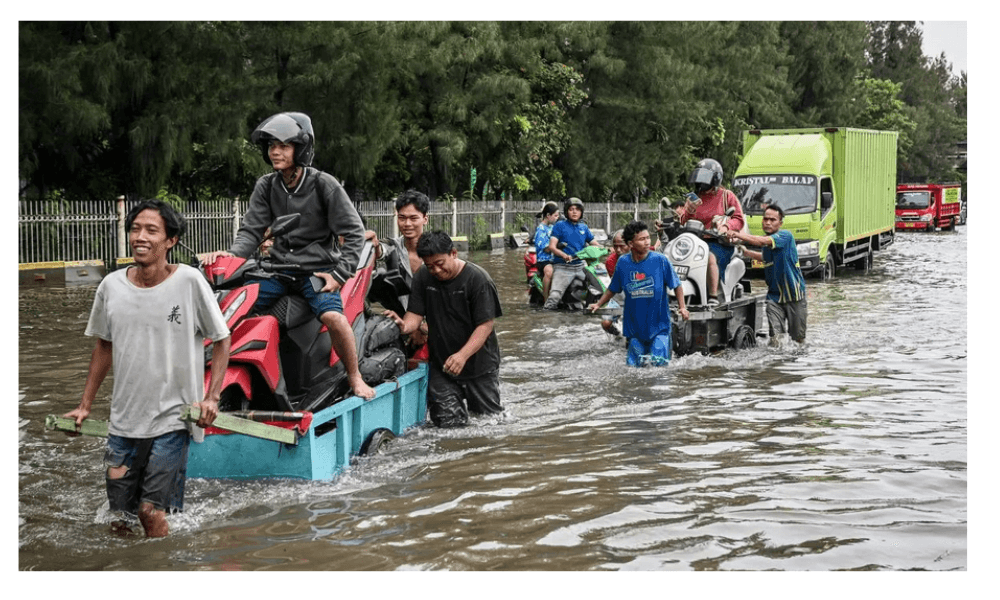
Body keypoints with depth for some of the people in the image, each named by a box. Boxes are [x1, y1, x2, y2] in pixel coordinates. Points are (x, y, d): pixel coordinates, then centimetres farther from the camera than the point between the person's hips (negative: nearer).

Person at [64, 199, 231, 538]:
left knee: (152, 512, -7)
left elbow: (221, 339, 1)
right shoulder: (111, 286, 2)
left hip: (171, 421, -4)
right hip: (123, 421, 4)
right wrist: (85, 405, 16)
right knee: (118, 517, 7)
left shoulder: (190, 282, -8)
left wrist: (211, 398, -9)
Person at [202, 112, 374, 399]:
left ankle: (354, 377, -9)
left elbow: (354, 232, -5)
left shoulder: (324, 184, -7)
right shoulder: (266, 186, 5)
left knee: (333, 316, -29)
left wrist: (340, 273, -14)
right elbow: (251, 230, 4)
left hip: (318, 268, -5)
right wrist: (231, 254, -17)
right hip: (279, 268, 5)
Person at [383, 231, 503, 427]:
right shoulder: (422, 278, -1)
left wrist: (463, 355, -29)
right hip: (441, 363, 2)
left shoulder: (478, 278, -14)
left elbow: (486, 324, -17)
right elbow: (415, 314, -2)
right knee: (448, 422, -3)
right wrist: (405, 326, -27)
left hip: (478, 363, -2)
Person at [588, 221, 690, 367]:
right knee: (634, 366, 5)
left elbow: (676, 285, -2)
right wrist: (598, 304, 6)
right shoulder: (623, 262, -1)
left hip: (659, 326, -2)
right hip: (634, 326, 2)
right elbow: (612, 289, 13)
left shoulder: (660, 260, -9)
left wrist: (682, 307, -13)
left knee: (659, 364, -7)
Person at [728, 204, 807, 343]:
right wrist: (744, 251, 24)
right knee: (775, 336, -7)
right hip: (774, 294, 5)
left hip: (793, 295, -5)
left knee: (798, 338, 7)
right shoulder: (766, 241, 10)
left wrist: (738, 235, -33)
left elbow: (762, 241, -31)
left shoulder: (785, 236, -14)